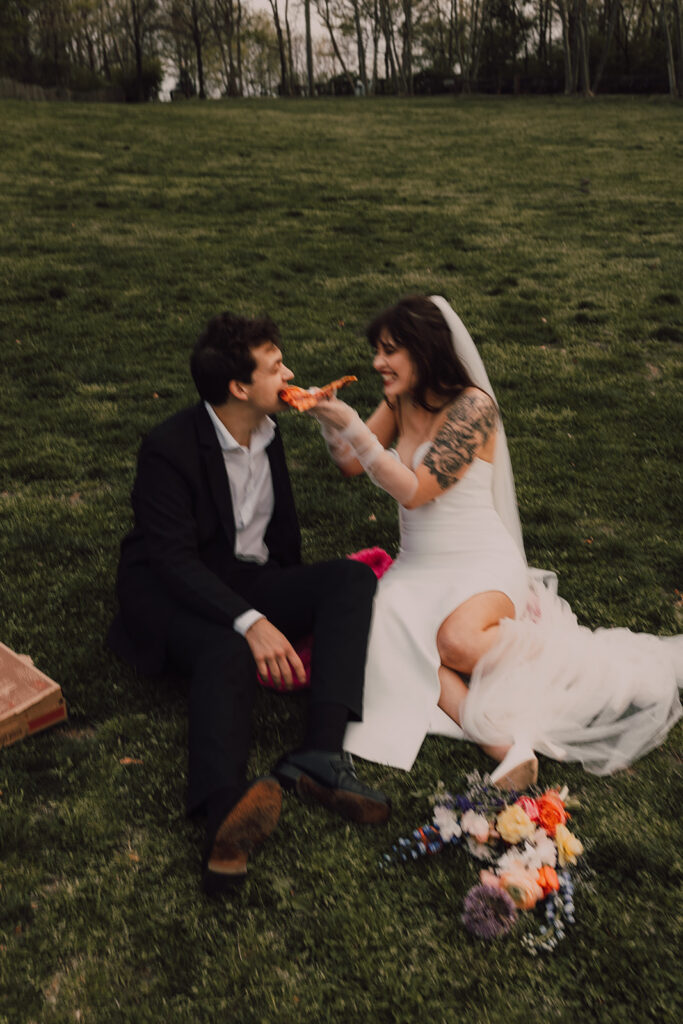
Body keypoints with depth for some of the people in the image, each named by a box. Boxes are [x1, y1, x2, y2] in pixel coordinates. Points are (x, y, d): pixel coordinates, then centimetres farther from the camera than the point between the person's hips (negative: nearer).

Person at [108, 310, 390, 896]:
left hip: (251, 583, 6)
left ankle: (320, 753, -36)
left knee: (352, 578, -19)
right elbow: (175, 560, -24)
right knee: (228, 655, -39)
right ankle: (226, 813, -61)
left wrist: (294, 605, 11)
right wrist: (251, 623, -37)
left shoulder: (268, 431, 7)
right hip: (171, 595, -6)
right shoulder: (169, 449, -16)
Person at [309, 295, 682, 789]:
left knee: (456, 640, -36)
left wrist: (352, 426, -23)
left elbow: (415, 491, -20)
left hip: (482, 563, -5)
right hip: (418, 567, 6)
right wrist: (327, 420, -6)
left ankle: (570, 652, -7)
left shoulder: (473, 406, -14)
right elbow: (351, 466, 12)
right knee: (388, 635, -28)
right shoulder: (400, 401, 8)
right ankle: (504, 741, -35)